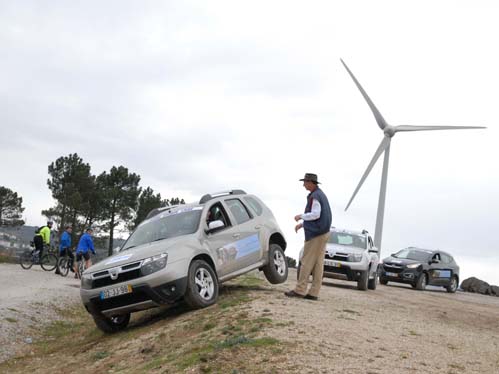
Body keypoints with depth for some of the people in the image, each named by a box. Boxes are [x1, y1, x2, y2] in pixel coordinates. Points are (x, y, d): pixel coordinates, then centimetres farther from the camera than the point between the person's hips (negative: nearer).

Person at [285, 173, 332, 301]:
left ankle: (300, 290, -3)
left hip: (315, 234, -10)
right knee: (318, 264, 6)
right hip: (323, 233, 10)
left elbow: (315, 214, -23)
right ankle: (313, 293, 7)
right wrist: (303, 224, 22)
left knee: (307, 262, -6)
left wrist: (301, 216, -8)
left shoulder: (314, 196, -14)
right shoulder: (321, 195, 18)